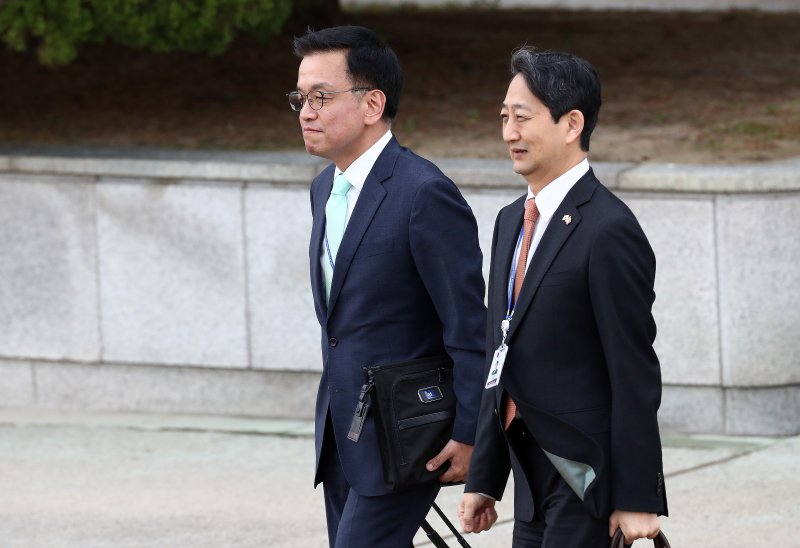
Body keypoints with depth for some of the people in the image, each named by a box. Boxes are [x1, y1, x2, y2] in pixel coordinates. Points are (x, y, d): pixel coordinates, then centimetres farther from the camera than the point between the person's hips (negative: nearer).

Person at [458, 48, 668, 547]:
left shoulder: (608, 231, -15)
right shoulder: (512, 221, 13)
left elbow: (635, 375, -16)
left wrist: (636, 500, -17)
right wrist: (484, 479, 15)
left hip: (590, 482, -9)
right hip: (534, 482, 9)